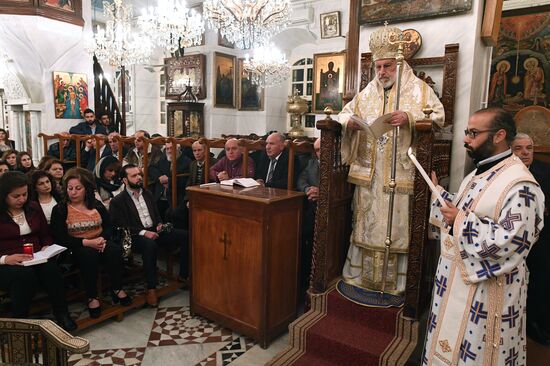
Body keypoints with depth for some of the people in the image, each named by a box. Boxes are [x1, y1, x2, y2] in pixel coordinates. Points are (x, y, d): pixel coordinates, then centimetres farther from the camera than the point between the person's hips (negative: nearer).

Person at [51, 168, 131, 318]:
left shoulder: (97, 205, 9)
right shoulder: (60, 209, -2)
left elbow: (109, 227, 7)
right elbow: (61, 238, -11)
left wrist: (102, 239, -17)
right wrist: (87, 242, -21)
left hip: (99, 242, 3)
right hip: (76, 247, -3)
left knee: (115, 250, -28)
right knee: (89, 255, -36)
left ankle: (116, 288, -11)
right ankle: (92, 297, -20)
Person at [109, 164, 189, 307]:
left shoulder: (147, 194, 19)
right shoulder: (117, 201, 0)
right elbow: (121, 227, -9)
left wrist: (159, 224, 2)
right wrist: (143, 232, -20)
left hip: (154, 231, 6)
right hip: (136, 236, -6)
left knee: (185, 235, -16)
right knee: (150, 244, -40)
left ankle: (184, 275, -6)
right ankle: (151, 289, -30)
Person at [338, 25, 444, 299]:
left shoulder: (419, 89, 5)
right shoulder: (367, 93, 15)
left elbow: (438, 115, -5)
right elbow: (345, 113, 18)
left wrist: (409, 117, -23)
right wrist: (349, 121, -7)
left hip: (402, 172, -3)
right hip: (369, 173, 4)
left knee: (398, 223, 0)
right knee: (367, 222, 8)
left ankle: (395, 281, 13)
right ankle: (363, 274, 21)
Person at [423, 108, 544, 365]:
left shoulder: (519, 185, -22)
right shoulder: (479, 172, 8)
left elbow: (510, 242, -27)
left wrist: (460, 221, -23)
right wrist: (439, 192, 14)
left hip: (486, 288, -9)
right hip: (456, 277, 9)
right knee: (450, 342, 23)